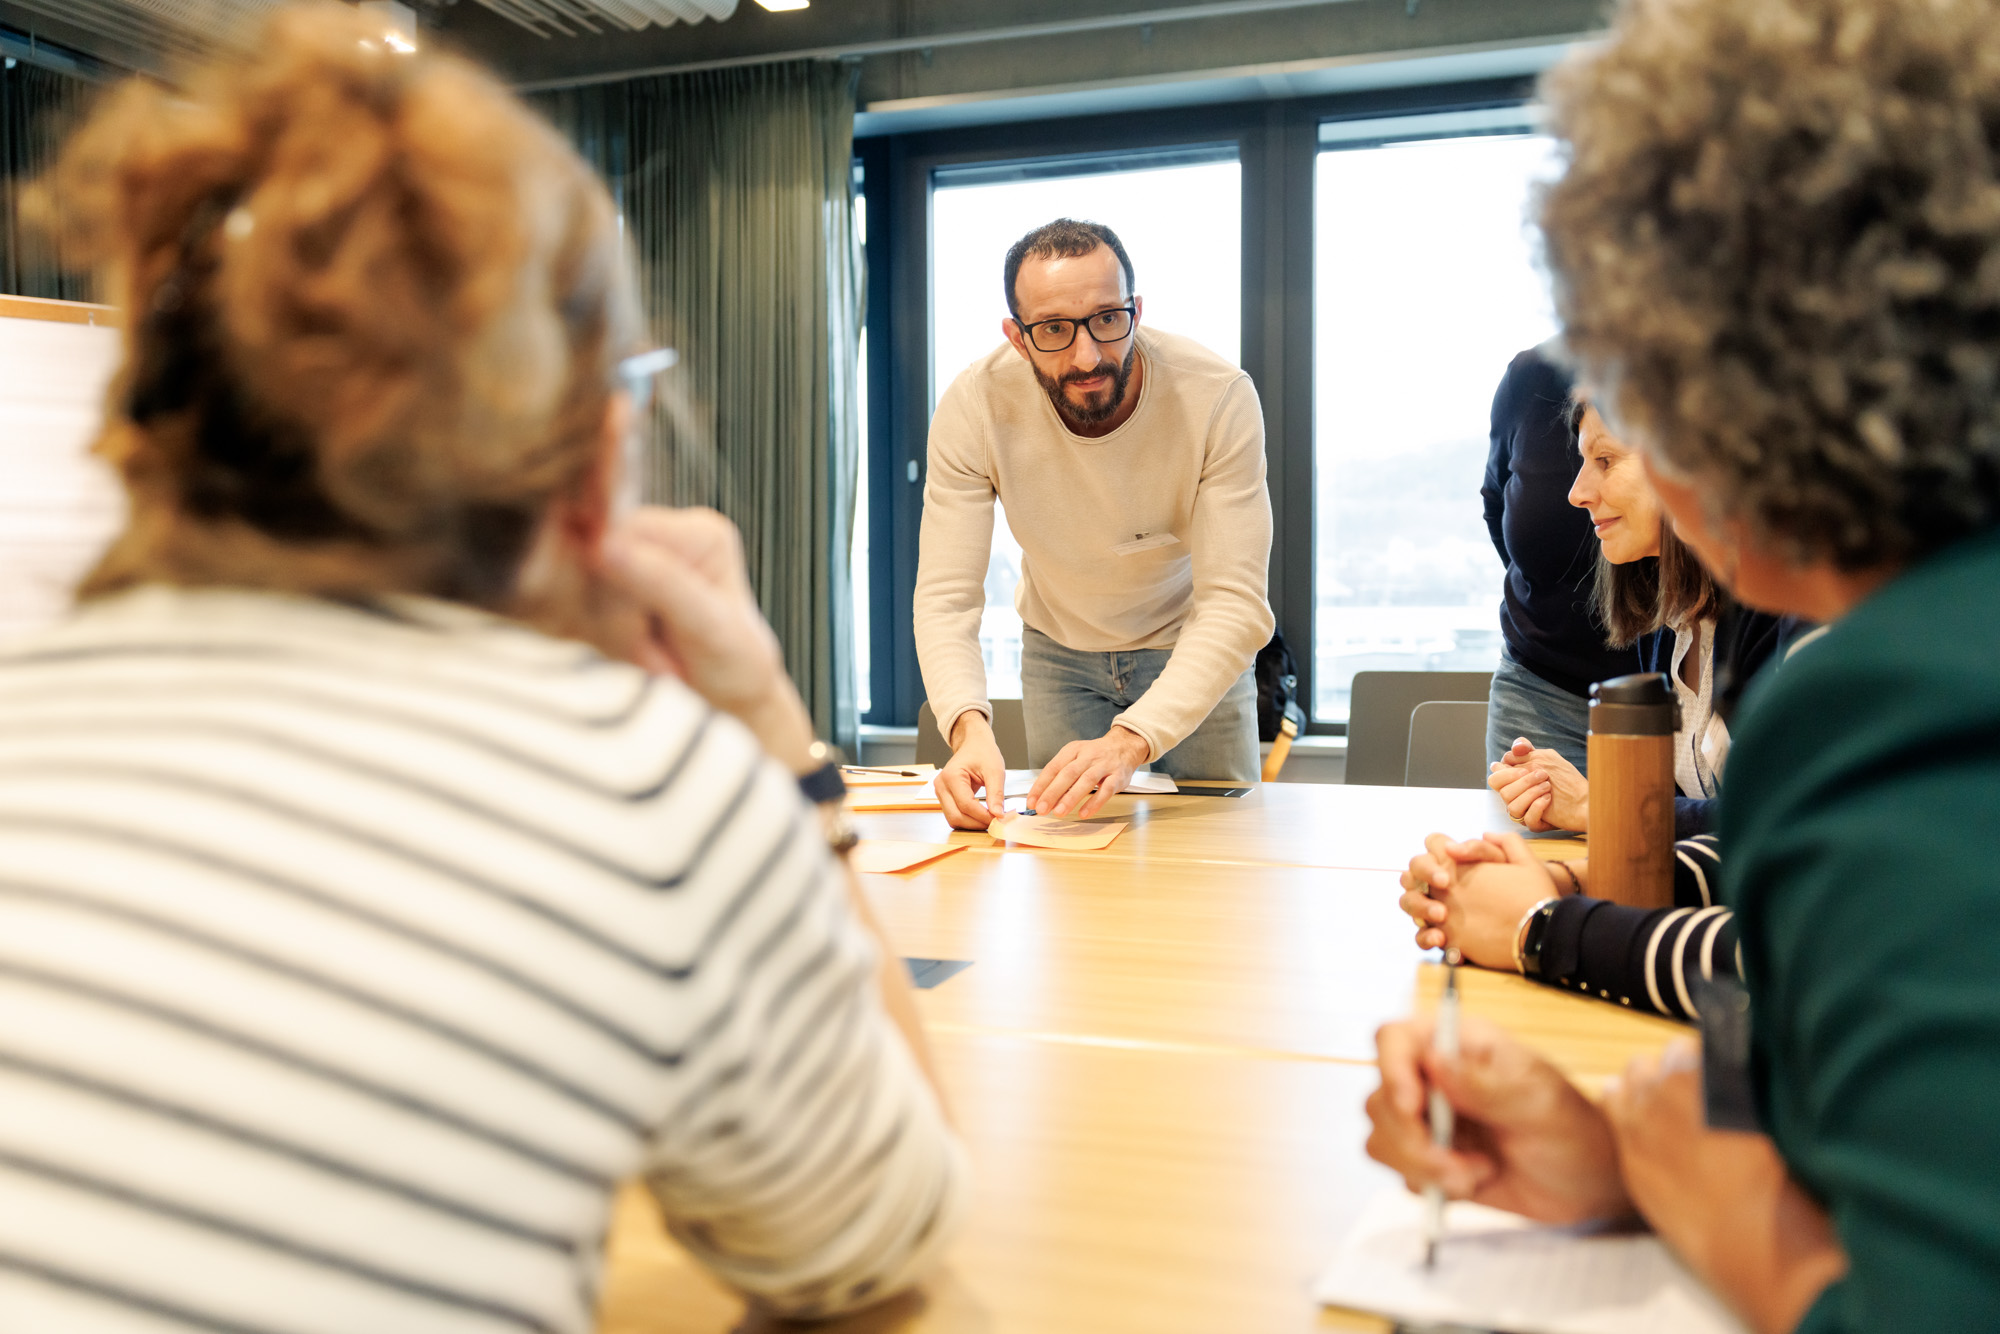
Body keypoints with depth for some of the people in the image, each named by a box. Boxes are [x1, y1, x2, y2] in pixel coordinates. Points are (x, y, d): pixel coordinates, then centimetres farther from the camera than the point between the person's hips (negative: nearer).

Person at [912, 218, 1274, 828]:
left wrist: (1129, 741, -49)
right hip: (1060, 650, 1)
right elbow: (947, 596, -27)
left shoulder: (1218, 396, -31)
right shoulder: (974, 408, -27)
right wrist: (969, 727, -48)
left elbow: (1234, 603, -34)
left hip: (1192, 647, -1)